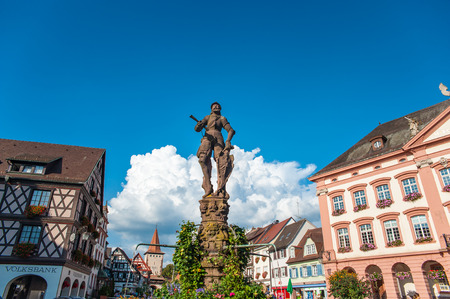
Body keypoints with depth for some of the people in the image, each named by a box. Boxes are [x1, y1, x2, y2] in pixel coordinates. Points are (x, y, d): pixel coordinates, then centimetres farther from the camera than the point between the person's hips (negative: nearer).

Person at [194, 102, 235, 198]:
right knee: (203, 159, -25)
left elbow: (231, 130, 14)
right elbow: (197, 129, 21)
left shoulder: (222, 118, 28)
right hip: (207, 138, 1)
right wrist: (199, 125, -6)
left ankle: (221, 190, -29)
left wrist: (228, 141, -7)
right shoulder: (207, 117, 31)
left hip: (218, 138, -1)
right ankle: (208, 188, -30)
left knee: (222, 162, -22)